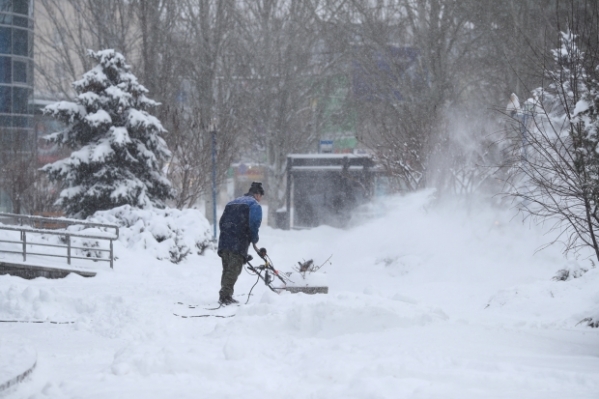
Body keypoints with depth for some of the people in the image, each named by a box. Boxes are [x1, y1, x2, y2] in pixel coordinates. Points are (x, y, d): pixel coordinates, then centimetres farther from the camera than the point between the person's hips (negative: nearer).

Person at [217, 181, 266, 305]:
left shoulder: (232, 203, 24)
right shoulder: (254, 205, 1)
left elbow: (221, 222, 21)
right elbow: (254, 224, -14)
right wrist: (254, 239, 0)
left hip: (224, 241, 7)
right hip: (239, 244, -7)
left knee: (227, 270, 14)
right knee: (234, 270, -7)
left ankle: (225, 296, 16)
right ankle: (225, 296, -15)